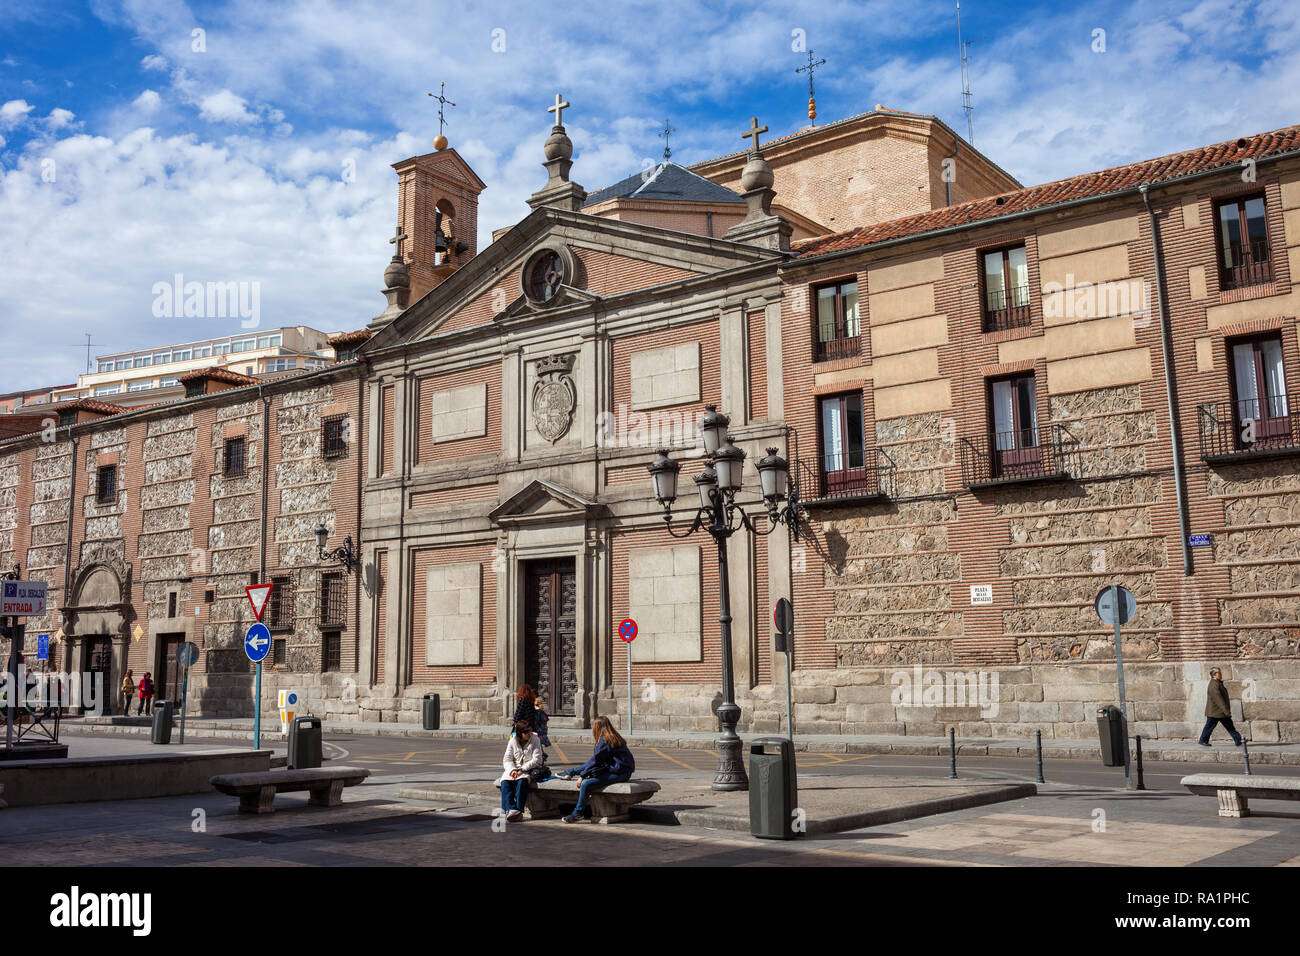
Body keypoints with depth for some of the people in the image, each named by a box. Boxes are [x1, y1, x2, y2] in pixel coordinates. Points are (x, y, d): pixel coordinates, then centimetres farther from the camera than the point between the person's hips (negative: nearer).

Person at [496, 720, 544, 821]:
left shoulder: (535, 740, -3)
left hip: (529, 769, -3)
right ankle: (510, 808, -39)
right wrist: (512, 770, -18)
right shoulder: (512, 741, 5)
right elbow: (507, 759, 4)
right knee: (505, 781, -28)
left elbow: (536, 760, -9)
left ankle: (518, 809, -42)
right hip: (514, 768, 3)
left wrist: (522, 769, -18)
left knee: (522, 781, -35)